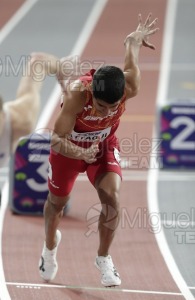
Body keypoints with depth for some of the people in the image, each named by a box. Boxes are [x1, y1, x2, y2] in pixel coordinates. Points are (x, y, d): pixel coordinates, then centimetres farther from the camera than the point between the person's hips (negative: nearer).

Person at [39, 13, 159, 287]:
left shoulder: (129, 87, -35)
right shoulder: (77, 94, -44)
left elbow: (132, 43, -13)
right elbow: (57, 141, -44)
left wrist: (136, 37, 10)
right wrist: (80, 153, -63)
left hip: (104, 144, 1)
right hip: (69, 147, -1)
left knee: (111, 195, -21)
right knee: (57, 202, 19)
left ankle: (104, 258, 3)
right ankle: (50, 246, 54)